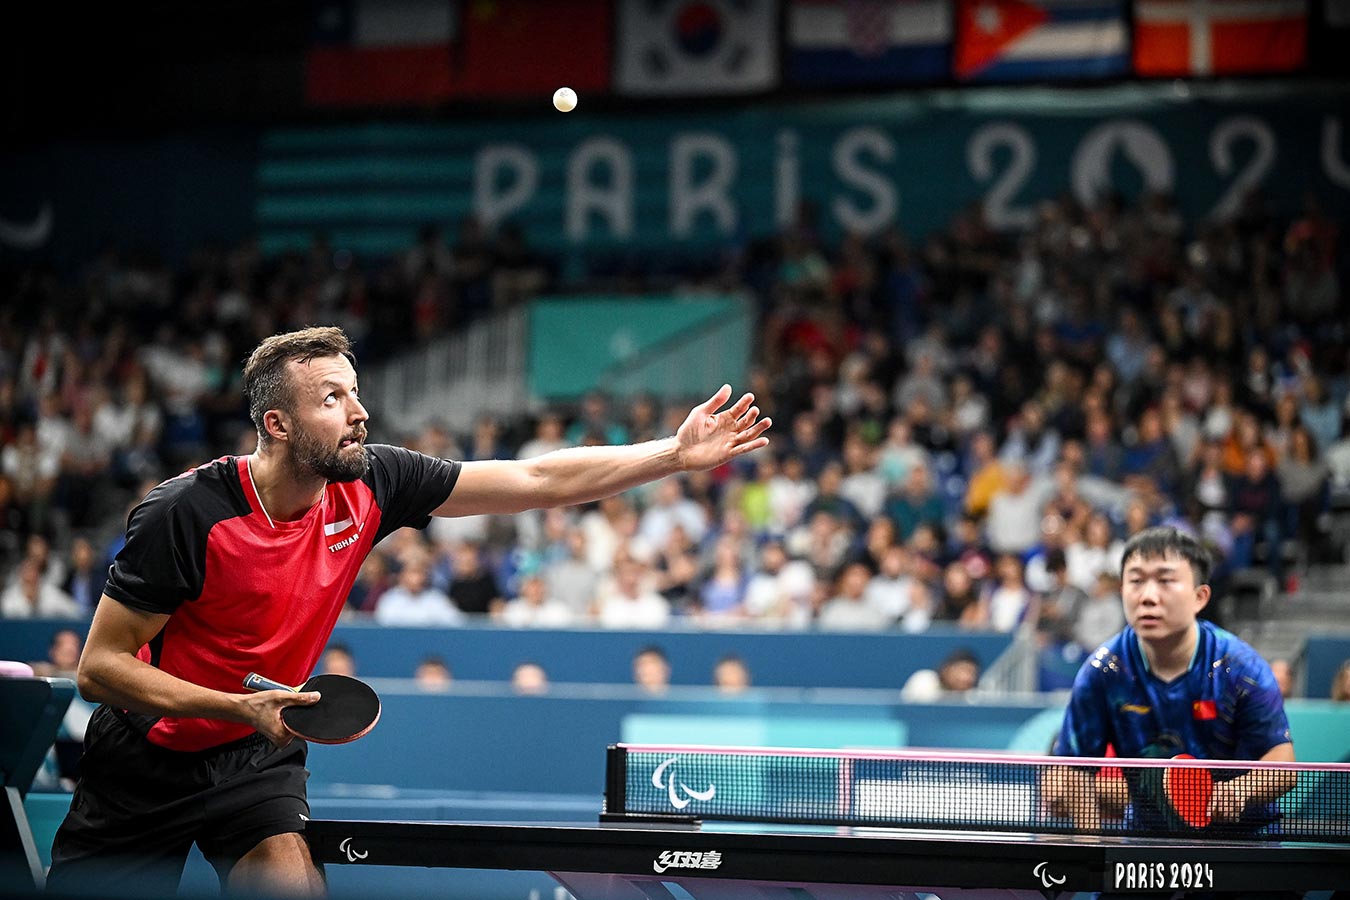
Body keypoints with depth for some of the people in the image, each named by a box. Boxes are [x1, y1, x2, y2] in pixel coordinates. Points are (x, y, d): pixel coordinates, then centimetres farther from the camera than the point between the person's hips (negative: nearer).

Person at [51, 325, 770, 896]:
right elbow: (100, 668, -22)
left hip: (257, 752, 3)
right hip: (145, 756, -3)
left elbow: (536, 481, -8)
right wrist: (241, 707, -31)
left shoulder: (368, 485, -13)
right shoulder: (185, 513, -25)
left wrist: (677, 453, -14)